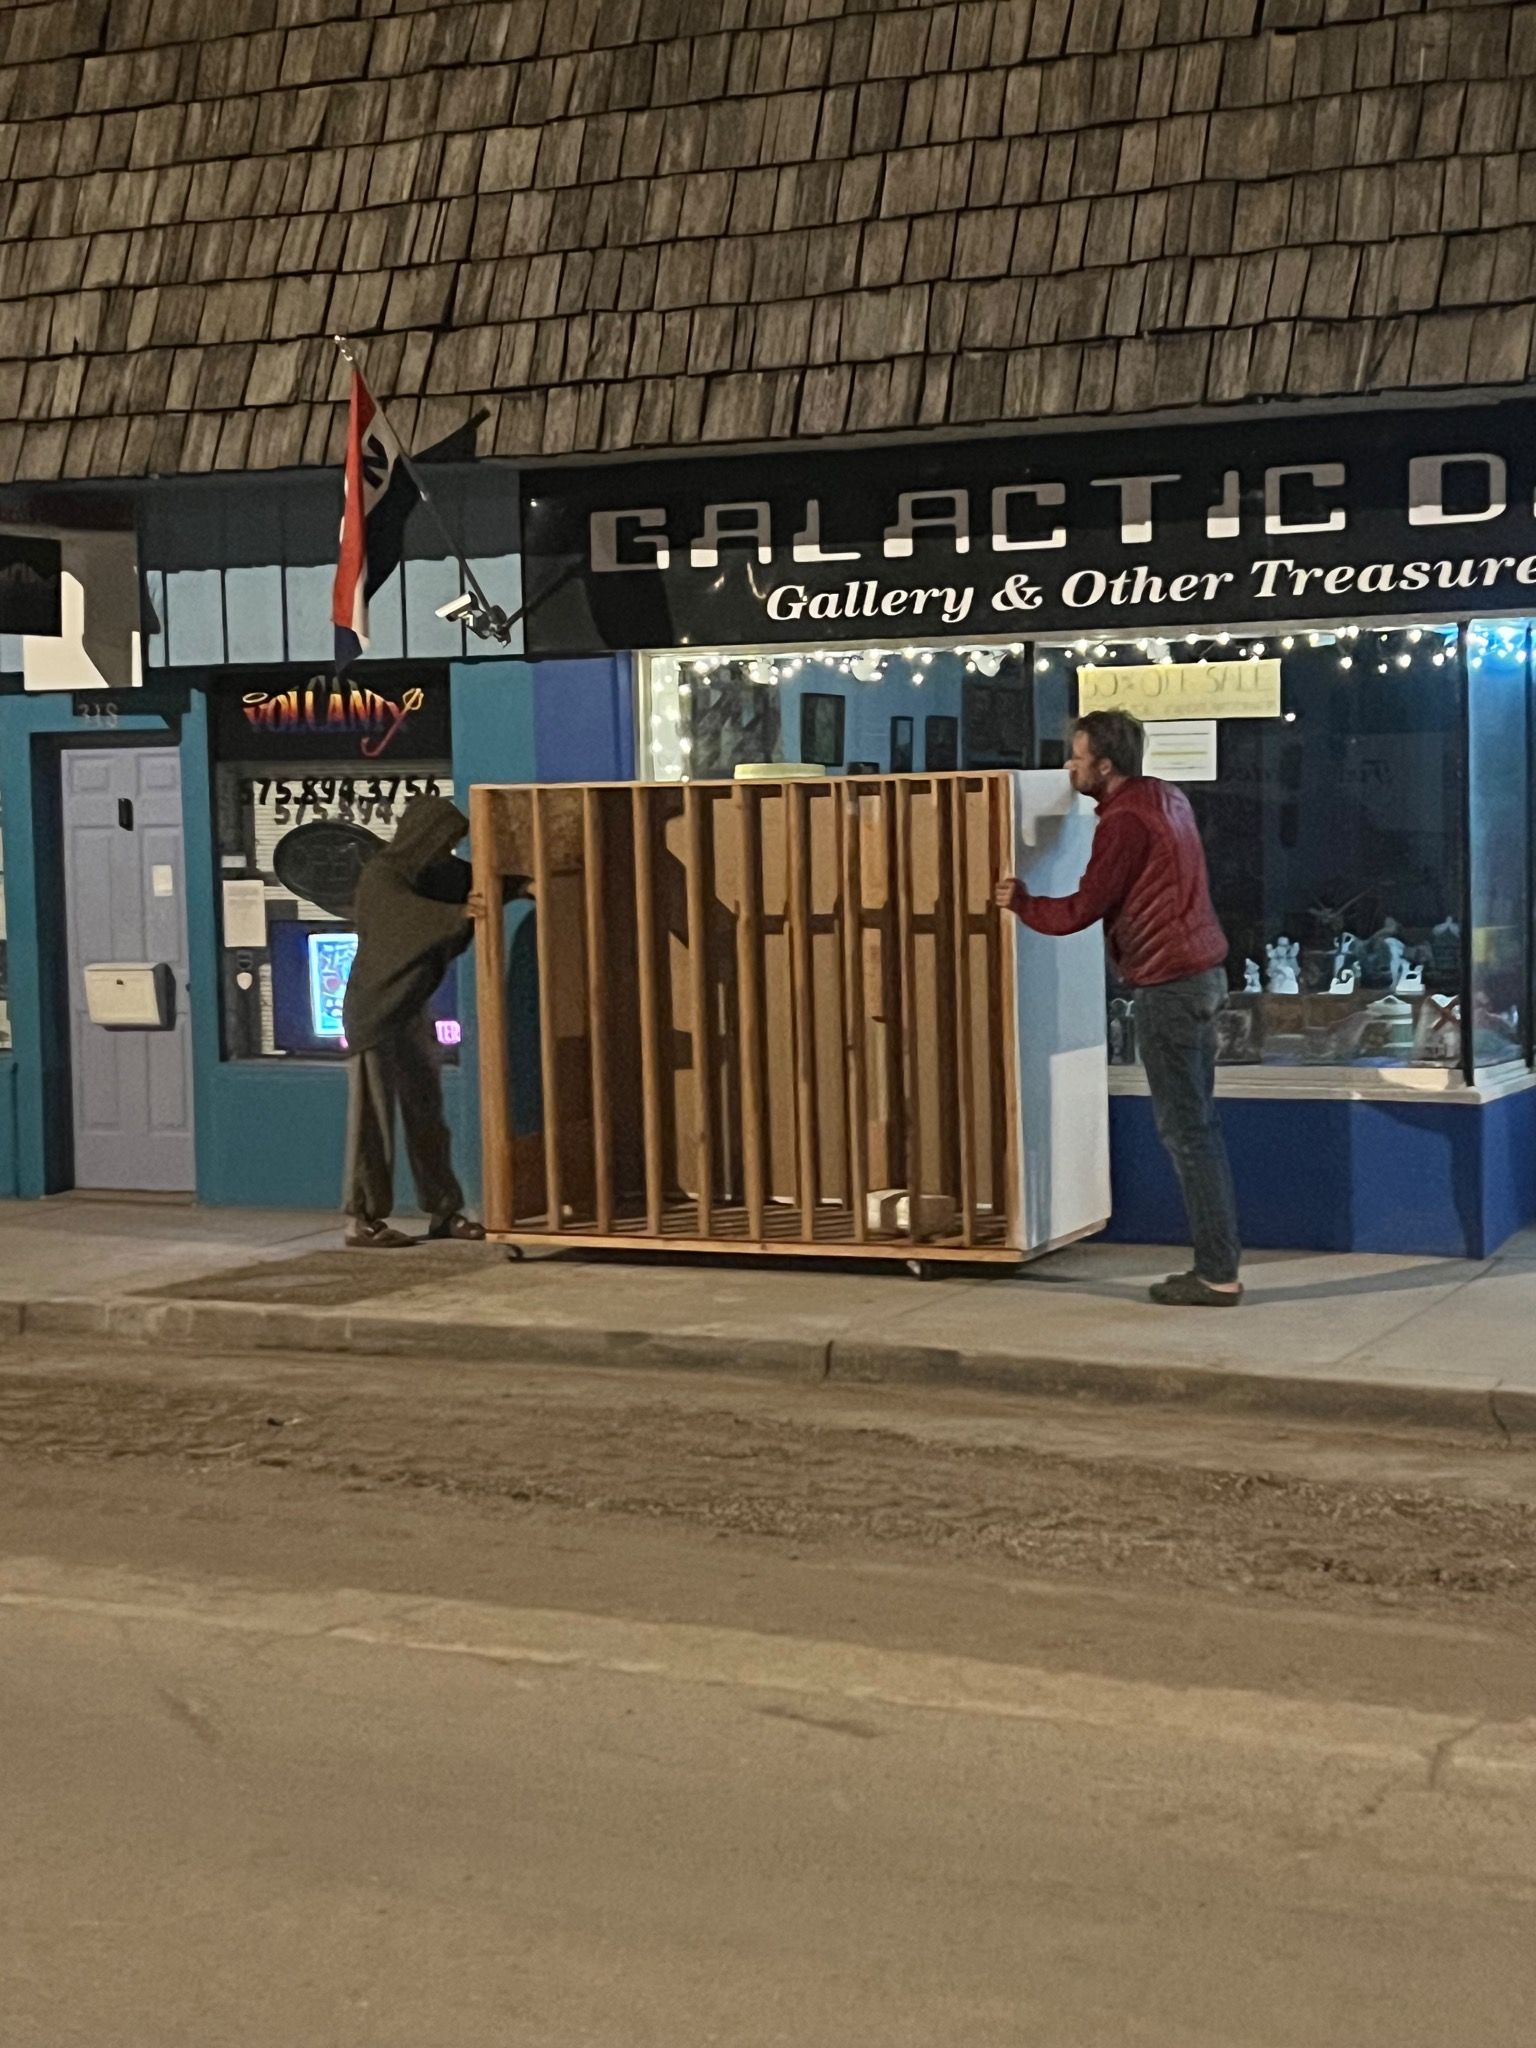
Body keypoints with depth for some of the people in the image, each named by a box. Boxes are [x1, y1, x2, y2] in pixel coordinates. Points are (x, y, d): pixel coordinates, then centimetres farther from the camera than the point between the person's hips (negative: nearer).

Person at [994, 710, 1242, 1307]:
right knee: (1198, 1124, 13)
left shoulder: (1125, 822, -15)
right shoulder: (1167, 798, 13)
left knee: (1185, 1129, -6)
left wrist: (1020, 902, 5)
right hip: (1204, 972, 10)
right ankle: (1219, 1261, 15)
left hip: (1170, 984, -10)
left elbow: (1081, 911, -12)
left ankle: (1217, 1274, -5)